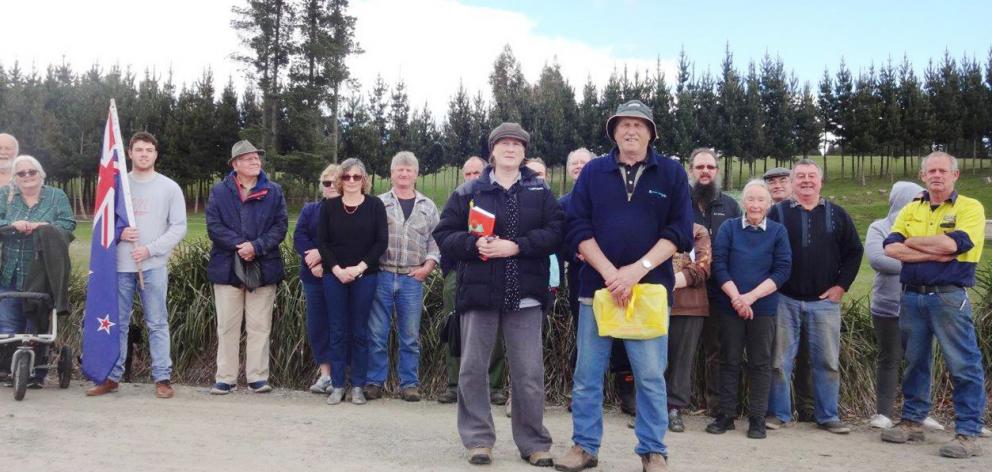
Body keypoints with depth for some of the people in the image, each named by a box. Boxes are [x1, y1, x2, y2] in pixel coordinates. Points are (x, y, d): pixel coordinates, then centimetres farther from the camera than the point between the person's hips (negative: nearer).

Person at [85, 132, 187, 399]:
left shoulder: (170, 187, 4)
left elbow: (179, 227, 0)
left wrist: (150, 249, -11)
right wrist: (119, 233, -9)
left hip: (154, 266, -2)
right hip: (120, 266, 2)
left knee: (157, 324, 1)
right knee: (117, 324, 8)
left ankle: (162, 378, 5)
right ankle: (112, 377, 16)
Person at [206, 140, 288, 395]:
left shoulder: (274, 192, 7)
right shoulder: (219, 191, 6)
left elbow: (280, 226, 0)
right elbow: (214, 225, -3)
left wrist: (256, 246, -14)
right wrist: (239, 245, -16)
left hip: (263, 267, 0)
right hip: (228, 266, 0)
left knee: (260, 326, 4)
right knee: (227, 326, 5)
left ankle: (258, 377, 10)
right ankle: (225, 378, 12)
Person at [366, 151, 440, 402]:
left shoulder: (428, 207, 12)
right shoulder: (378, 203, 8)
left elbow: (436, 240, 9)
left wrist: (427, 266, -3)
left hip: (412, 278, 1)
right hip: (382, 276, -1)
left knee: (410, 336, 5)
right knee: (377, 333, 3)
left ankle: (409, 383, 14)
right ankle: (375, 381, 13)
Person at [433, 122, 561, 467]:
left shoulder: (540, 192, 7)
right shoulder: (468, 192, 6)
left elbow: (556, 232, -3)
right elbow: (444, 235, 4)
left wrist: (516, 246, -15)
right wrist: (473, 244, -15)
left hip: (524, 295, 0)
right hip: (479, 291, 1)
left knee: (529, 373, 3)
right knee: (473, 368, 5)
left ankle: (534, 443, 16)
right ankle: (478, 439, 18)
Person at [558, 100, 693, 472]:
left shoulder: (671, 173, 4)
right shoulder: (593, 172, 6)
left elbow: (680, 231, -2)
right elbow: (578, 228, 0)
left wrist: (638, 269, -14)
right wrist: (610, 273, -13)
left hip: (650, 287, -1)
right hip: (597, 285, 1)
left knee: (651, 376, 4)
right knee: (587, 375, 6)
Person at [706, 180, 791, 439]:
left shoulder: (778, 231, 2)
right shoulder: (729, 228, 2)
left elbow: (782, 270, -4)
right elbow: (719, 265, -3)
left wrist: (751, 296, -13)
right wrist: (736, 297, -13)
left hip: (763, 308, 0)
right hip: (730, 306, 0)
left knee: (761, 362, 5)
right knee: (729, 360, 6)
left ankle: (757, 419, 13)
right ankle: (726, 415, 14)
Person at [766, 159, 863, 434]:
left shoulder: (836, 214, 8)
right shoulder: (778, 213, 2)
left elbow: (854, 251, 10)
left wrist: (842, 285, 2)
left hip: (825, 300, 2)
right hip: (785, 300, -2)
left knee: (828, 361, 5)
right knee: (780, 361, 3)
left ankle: (828, 416, 16)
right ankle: (778, 413, 13)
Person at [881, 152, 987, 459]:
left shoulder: (970, 208, -2)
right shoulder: (910, 210, 11)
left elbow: (951, 243, -19)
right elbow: (891, 249, -3)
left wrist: (912, 241, -5)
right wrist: (935, 254, -13)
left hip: (950, 298, -5)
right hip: (912, 297, 5)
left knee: (964, 367, -3)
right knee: (915, 362, 13)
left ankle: (968, 434, 4)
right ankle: (912, 422, 24)